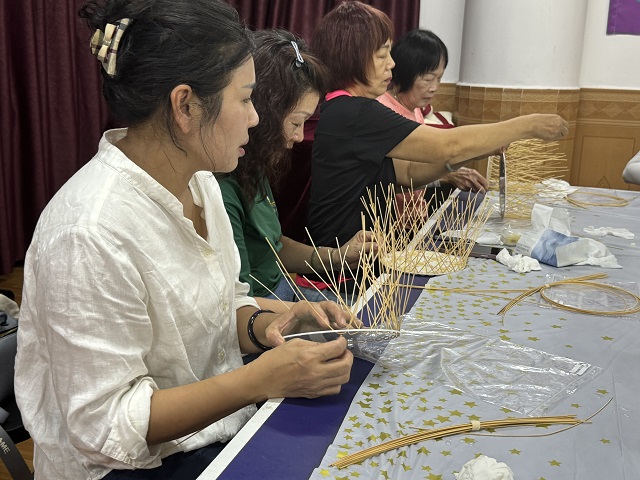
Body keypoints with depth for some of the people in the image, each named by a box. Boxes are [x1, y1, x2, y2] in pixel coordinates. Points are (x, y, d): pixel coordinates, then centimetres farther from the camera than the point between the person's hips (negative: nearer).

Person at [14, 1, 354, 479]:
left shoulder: (197, 180, -2)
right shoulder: (91, 234, -28)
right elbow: (105, 425, -22)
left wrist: (263, 324, -11)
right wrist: (263, 379, -29)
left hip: (218, 424, 7)